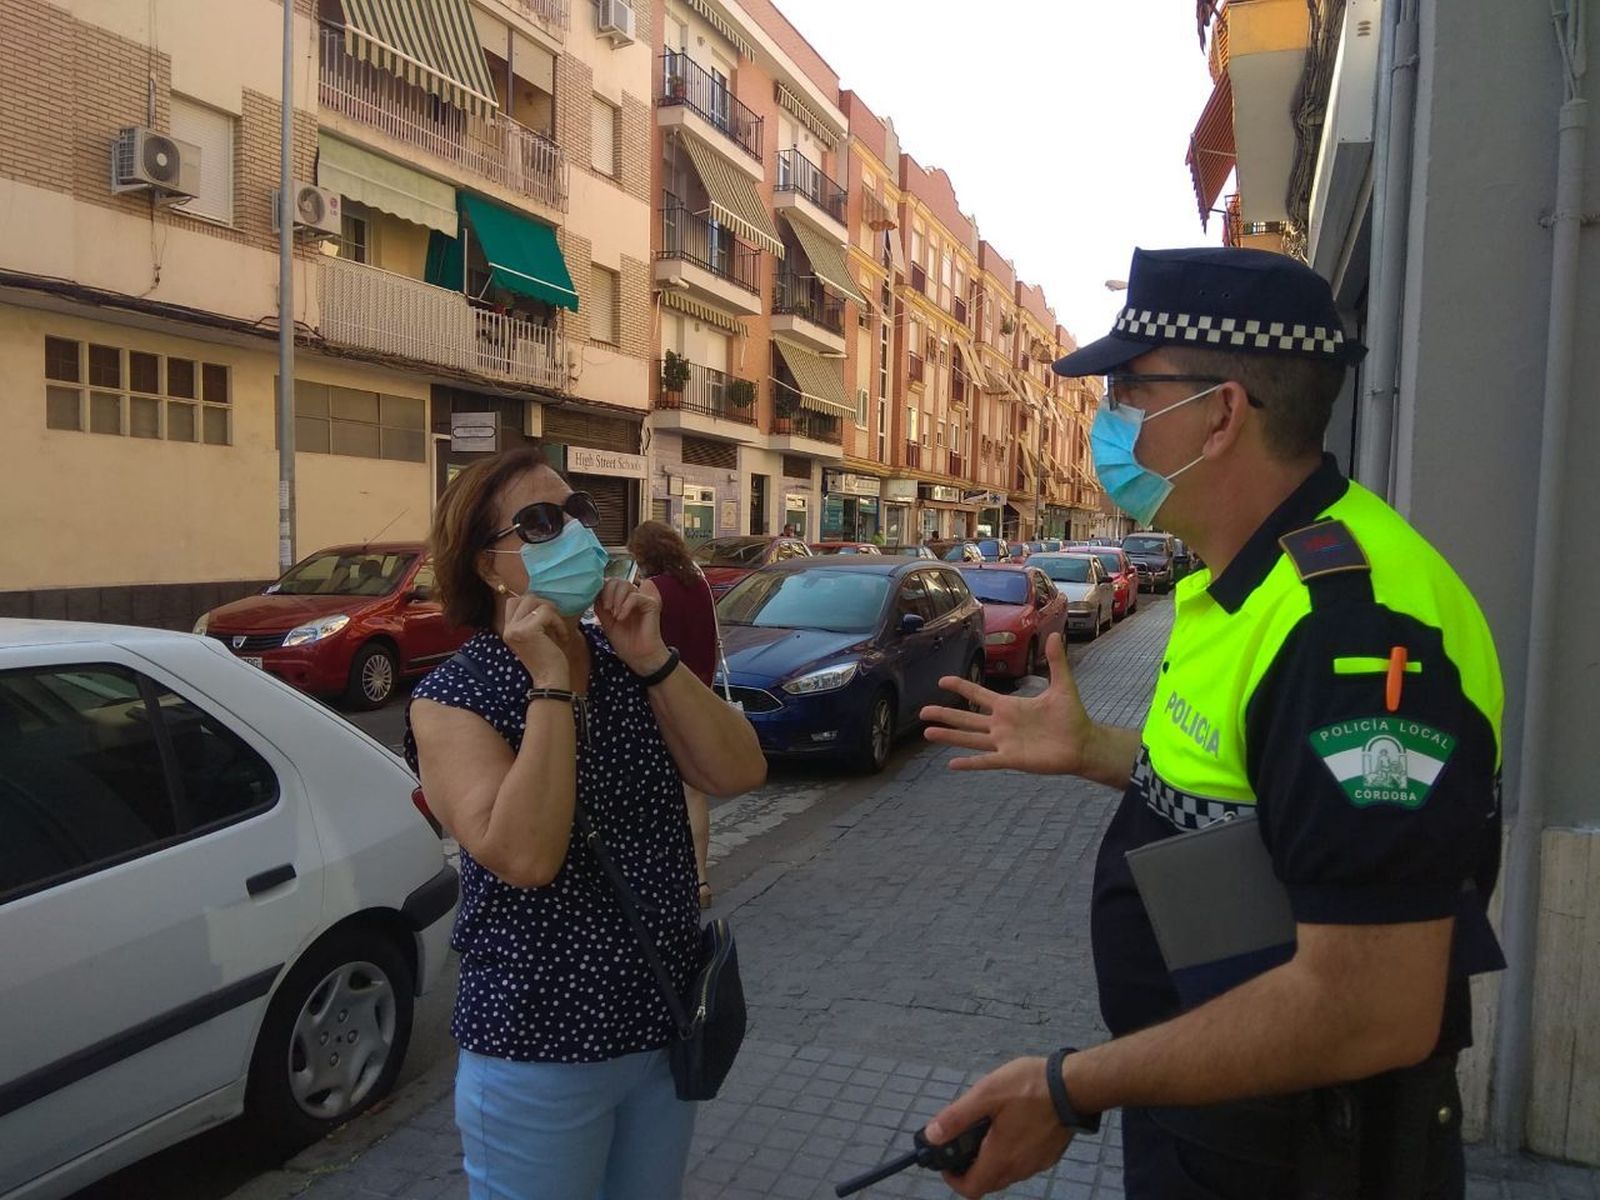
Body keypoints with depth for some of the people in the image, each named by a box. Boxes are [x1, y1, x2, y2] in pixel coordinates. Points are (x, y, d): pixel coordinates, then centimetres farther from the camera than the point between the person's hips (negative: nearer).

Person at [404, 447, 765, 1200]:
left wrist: (653, 659, -17)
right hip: (538, 1050, -5)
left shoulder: (627, 660, 2)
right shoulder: (453, 699, -14)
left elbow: (740, 773, -9)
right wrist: (550, 684, -27)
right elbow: (525, 857, -28)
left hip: (666, 1024, 5)